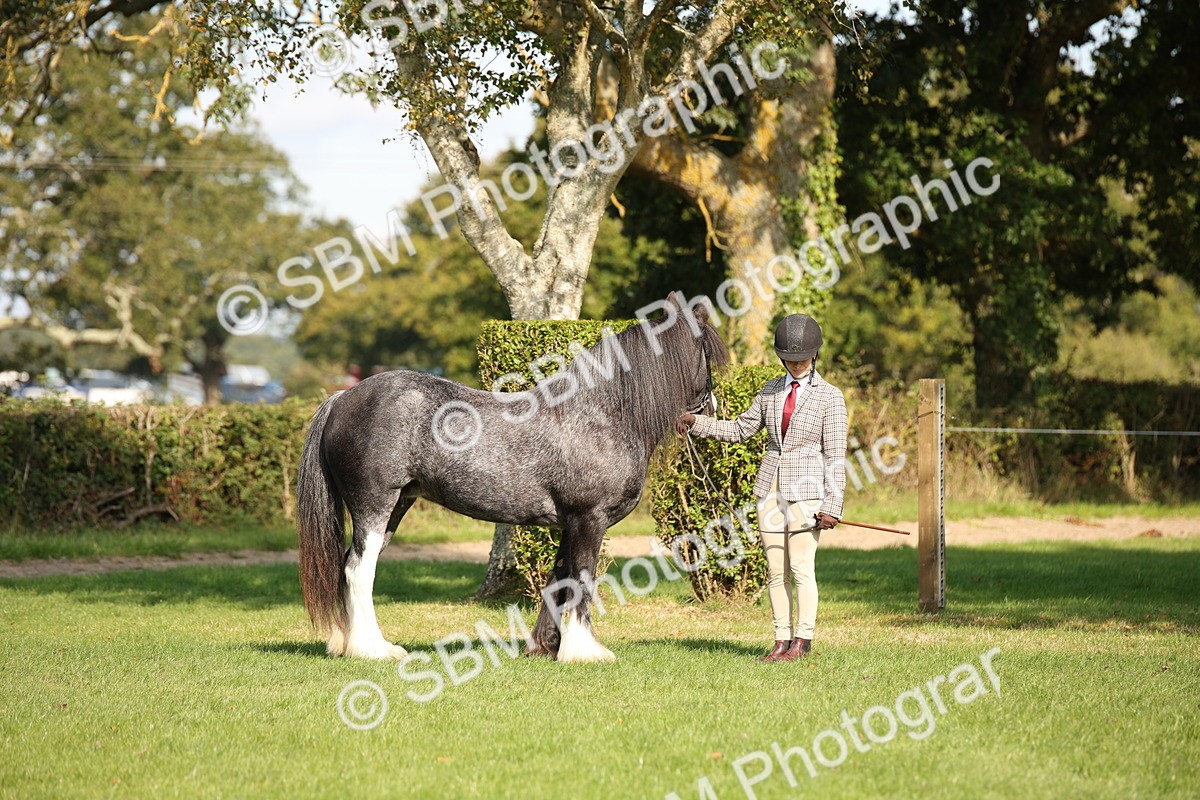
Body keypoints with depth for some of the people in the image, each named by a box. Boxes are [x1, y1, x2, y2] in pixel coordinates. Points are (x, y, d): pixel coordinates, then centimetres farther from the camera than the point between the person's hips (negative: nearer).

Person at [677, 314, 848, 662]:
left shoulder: (830, 397, -5)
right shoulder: (771, 391, 10)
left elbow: (835, 456, -7)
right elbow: (741, 429, 18)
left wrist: (832, 505, -12)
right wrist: (697, 422, 7)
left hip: (806, 490, -5)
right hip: (771, 488, 5)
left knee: (801, 567, -6)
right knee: (775, 570, 5)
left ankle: (802, 639, 3)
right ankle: (782, 640, 10)